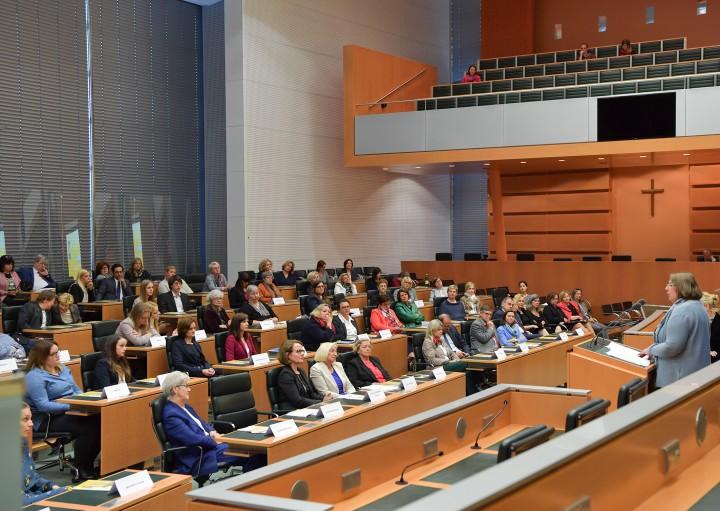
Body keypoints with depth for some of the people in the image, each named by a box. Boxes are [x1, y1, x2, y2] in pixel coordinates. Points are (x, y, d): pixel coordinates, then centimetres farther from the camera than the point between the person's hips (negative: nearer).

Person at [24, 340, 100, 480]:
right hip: (48, 419, -7)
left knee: (99, 420, -20)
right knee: (86, 428, -30)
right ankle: (81, 470, -16)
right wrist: (71, 406, -26)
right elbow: (43, 405, -20)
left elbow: (77, 390, 21)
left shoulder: (62, 368, 15)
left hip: (70, 412, 8)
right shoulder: (34, 377, -11)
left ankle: (89, 464, -8)